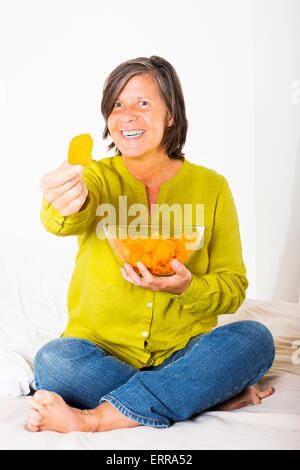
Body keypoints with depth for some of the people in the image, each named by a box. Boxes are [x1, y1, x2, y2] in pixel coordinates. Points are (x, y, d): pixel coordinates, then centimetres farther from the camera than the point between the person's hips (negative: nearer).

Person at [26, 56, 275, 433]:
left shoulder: (211, 187, 1)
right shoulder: (98, 176, 0)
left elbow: (233, 290, 1)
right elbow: (64, 218, -25)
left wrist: (187, 287, -20)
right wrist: (65, 205, -50)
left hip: (183, 354, 1)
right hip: (101, 352, 0)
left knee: (254, 338, -25)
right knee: (53, 360, -29)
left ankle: (92, 419, -26)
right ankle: (211, 395, -18)